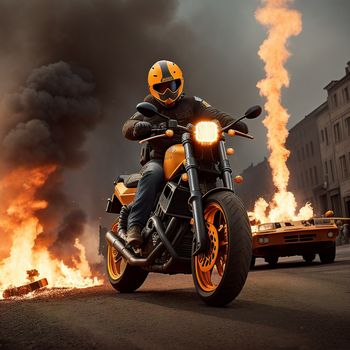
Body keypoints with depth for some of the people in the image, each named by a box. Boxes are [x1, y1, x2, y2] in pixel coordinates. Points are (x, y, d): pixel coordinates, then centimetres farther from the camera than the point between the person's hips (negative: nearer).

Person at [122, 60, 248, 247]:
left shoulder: (191, 103, 15)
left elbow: (211, 113, -4)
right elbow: (128, 126, -2)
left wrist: (232, 122, -25)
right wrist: (138, 127, -28)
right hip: (159, 159, -1)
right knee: (152, 173, -35)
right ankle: (134, 226, -39)